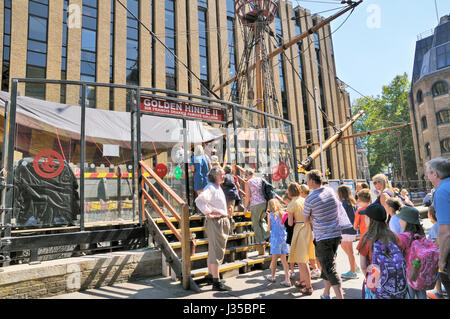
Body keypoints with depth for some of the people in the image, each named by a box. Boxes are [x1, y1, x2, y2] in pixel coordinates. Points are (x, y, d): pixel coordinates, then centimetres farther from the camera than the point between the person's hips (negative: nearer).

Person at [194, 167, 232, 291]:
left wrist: (225, 213, 21)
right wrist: (208, 214, -28)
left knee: (212, 251, 19)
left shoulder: (218, 188, 16)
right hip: (215, 222, -10)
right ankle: (216, 283, 0)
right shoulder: (210, 187, -16)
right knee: (217, 252, -6)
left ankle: (210, 276, 33)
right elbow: (199, 200, -34)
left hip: (222, 221, 10)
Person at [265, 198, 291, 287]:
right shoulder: (283, 213, 2)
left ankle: (272, 276, 28)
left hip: (275, 238, -3)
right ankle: (287, 280, 7)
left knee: (274, 259, 11)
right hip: (284, 238, 3)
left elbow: (269, 229, -6)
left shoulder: (270, 215, -6)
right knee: (283, 259, 8)